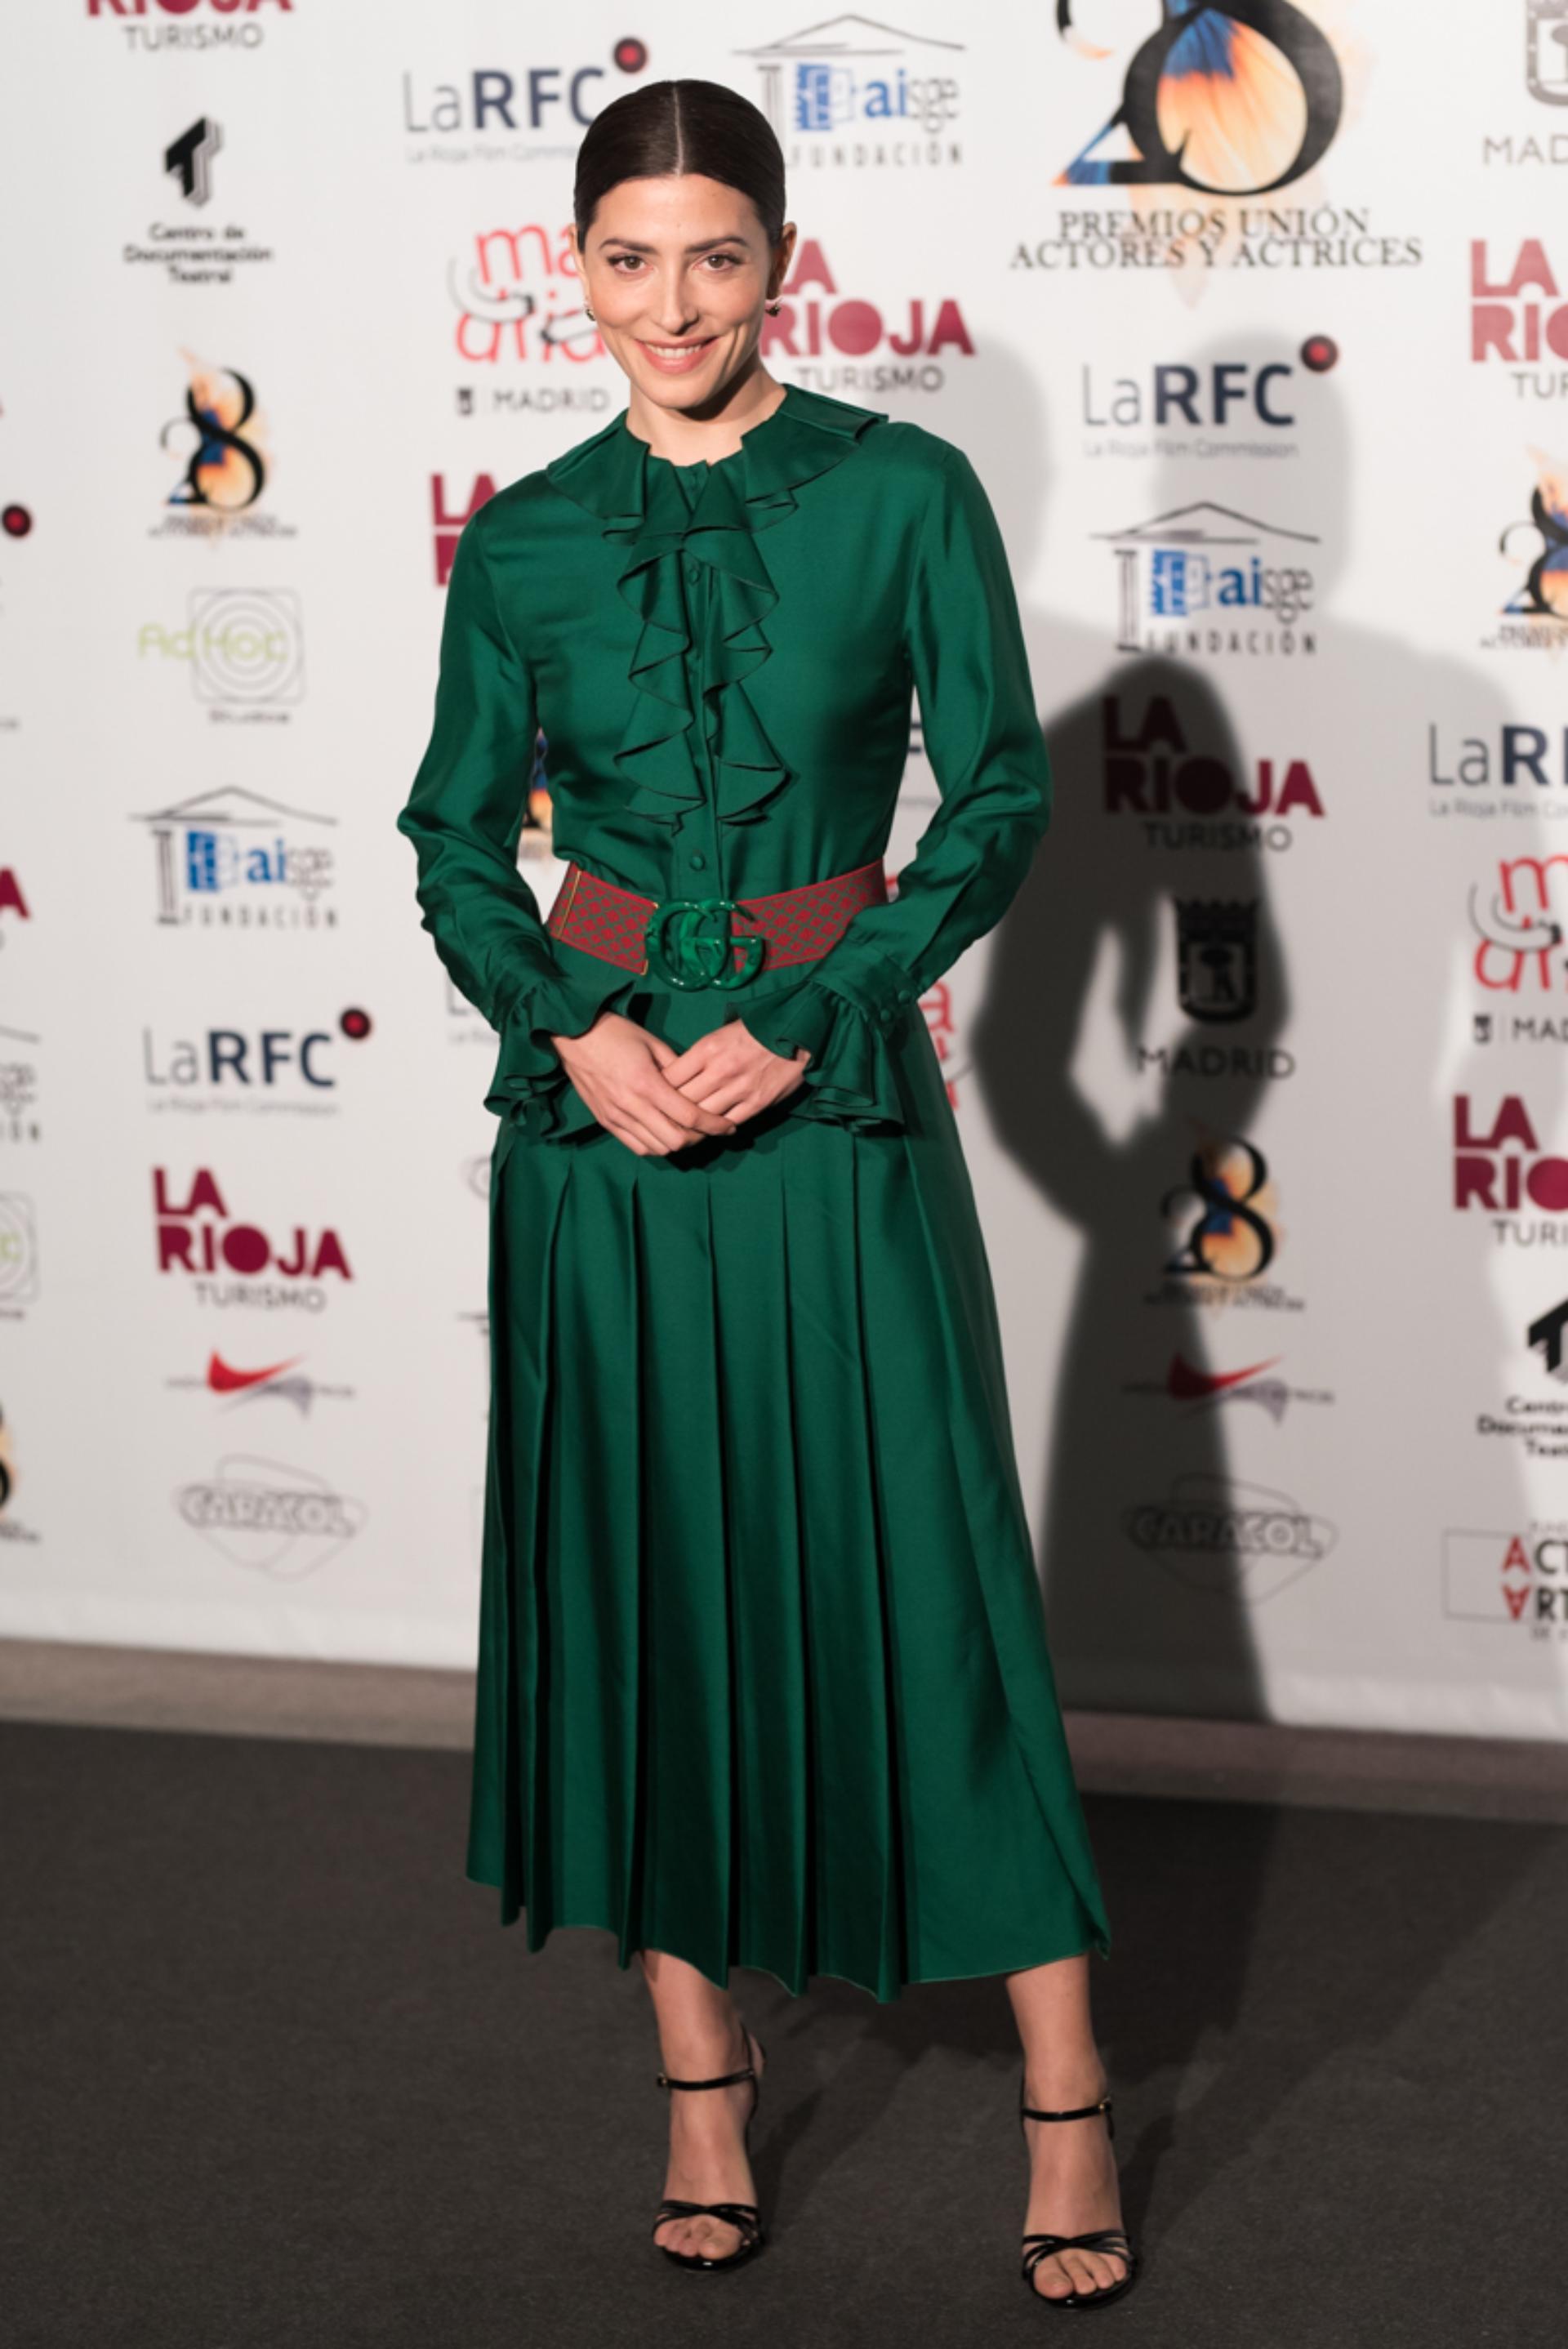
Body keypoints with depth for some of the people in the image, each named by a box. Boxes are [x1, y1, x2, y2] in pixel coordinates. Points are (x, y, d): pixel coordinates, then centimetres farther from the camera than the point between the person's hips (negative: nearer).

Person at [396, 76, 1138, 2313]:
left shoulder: (906, 494, -3)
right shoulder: (524, 542, 4)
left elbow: (1001, 807, -3)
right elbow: (459, 843, 8)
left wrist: (802, 1020, -12)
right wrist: (577, 1025, -10)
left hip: (837, 1103, -2)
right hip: (598, 1117, 2)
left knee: (922, 1580, -1)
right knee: (644, 1592, 6)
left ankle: (1068, 2113, 8)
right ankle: (703, 2090, 19)